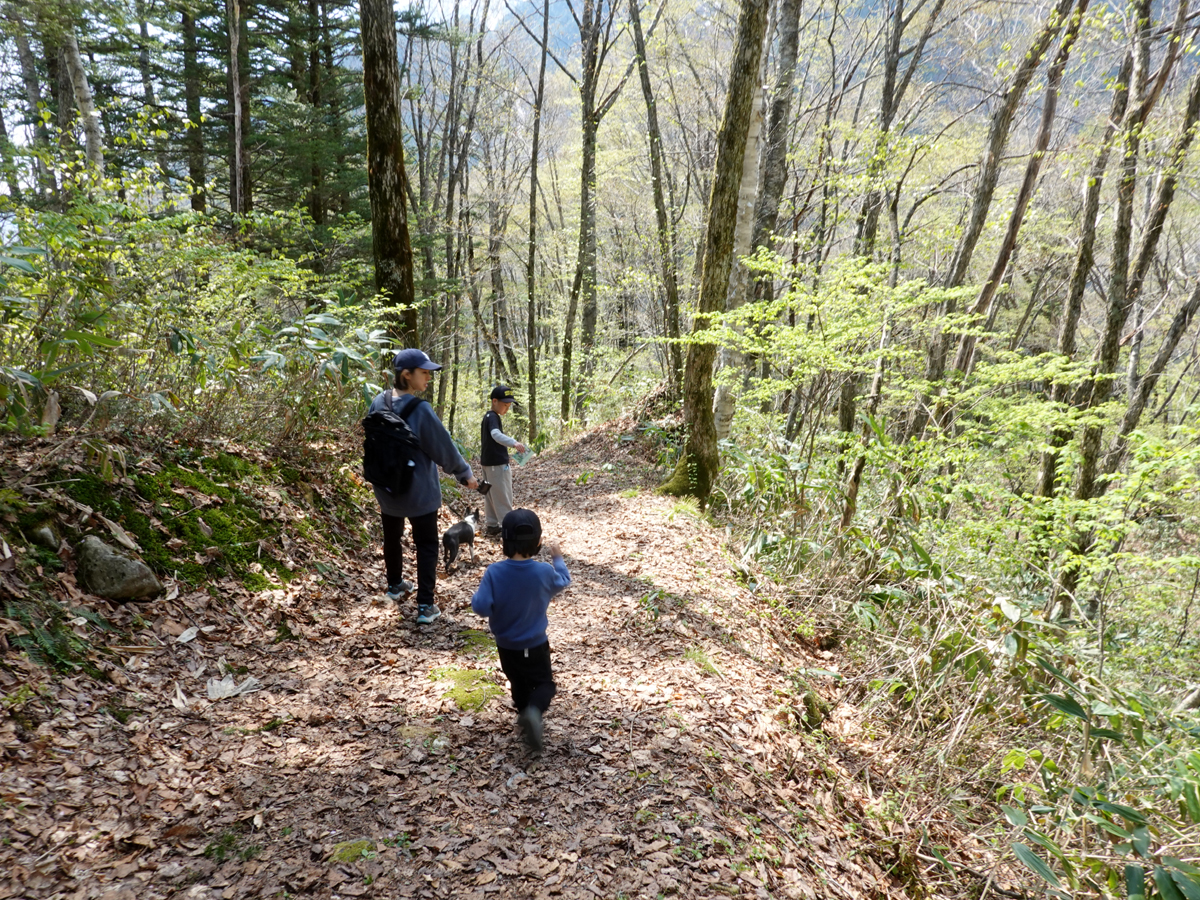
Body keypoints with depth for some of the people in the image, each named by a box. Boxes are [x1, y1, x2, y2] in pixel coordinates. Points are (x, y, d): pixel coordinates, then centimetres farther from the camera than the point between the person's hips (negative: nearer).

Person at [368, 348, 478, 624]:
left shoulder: (378, 404, -6)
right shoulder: (420, 410, -25)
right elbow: (444, 448, -16)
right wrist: (465, 474, -1)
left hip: (386, 490, 6)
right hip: (419, 492, -6)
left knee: (391, 538, 24)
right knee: (426, 546, 6)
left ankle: (395, 585, 44)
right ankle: (425, 606, 6)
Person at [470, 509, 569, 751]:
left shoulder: (494, 572, -22)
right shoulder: (544, 572, -19)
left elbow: (480, 607, -24)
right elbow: (563, 583, 3)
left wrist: (480, 591, -3)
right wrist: (558, 558, 19)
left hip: (506, 646, 1)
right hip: (535, 645, -1)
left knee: (519, 685, 23)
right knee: (544, 683, 11)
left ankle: (525, 715, 29)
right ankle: (534, 712, -16)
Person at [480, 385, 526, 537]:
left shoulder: (488, 416, 14)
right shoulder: (493, 417, -18)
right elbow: (496, 435, -38)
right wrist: (514, 443, -52)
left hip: (488, 462, 10)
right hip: (498, 463, -10)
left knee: (490, 495, 14)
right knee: (503, 497, -4)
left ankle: (491, 525, 20)